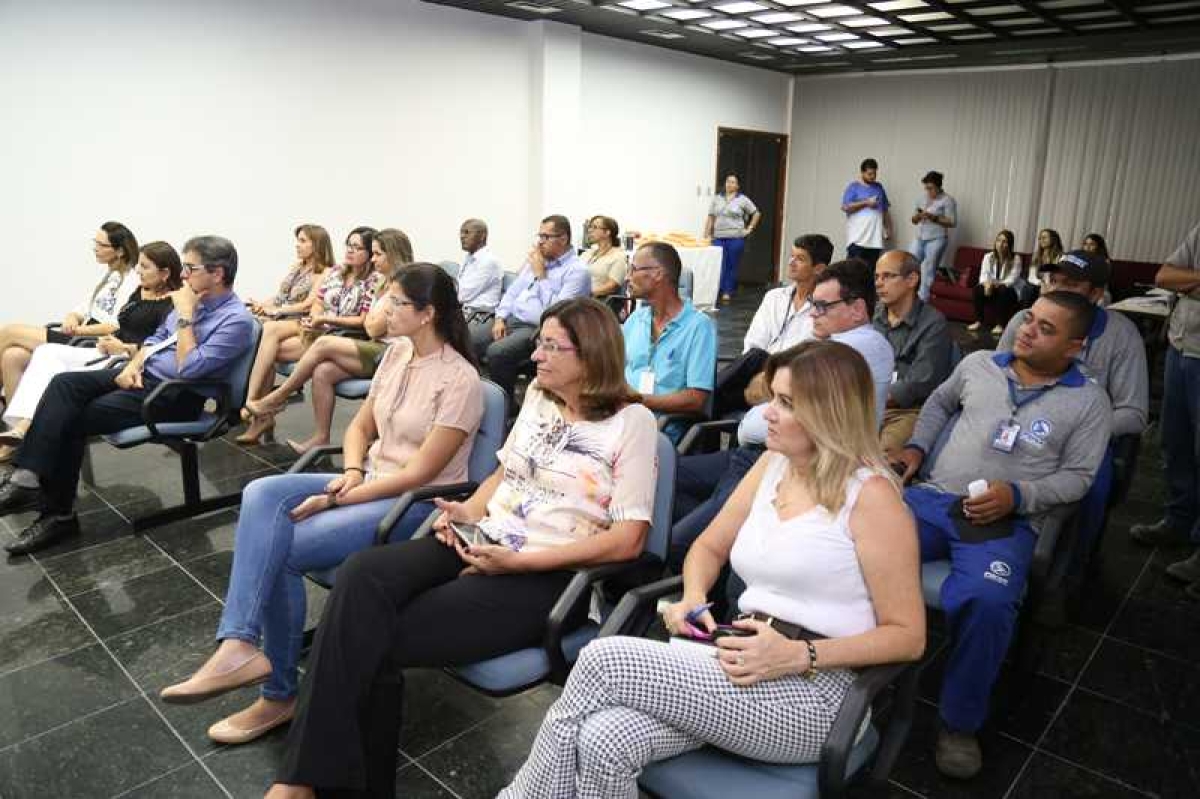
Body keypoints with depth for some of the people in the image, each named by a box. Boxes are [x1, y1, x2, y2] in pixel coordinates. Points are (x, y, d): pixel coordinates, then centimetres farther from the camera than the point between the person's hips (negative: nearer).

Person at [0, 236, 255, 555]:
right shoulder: (192, 300, 10)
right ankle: (27, 478, -18)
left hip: (175, 396, -9)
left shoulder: (237, 320, -17)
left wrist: (185, 316, -20)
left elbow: (189, 368, -24)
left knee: (73, 419, -15)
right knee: (65, 383, -11)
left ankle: (58, 513, -3)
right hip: (144, 374, 9)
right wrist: (134, 364, 1)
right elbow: (156, 338, 20)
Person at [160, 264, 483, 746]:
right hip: (369, 482, 7)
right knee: (262, 495, -18)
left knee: (280, 549, -20)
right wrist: (350, 473, -7)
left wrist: (335, 500, -16)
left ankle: (281, 693, -4)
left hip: (418, 504, -7)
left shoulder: (459, 381, -17)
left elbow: (419, 473, -18)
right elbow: (361, 425, 13)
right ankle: (240, 644, -22)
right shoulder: (398, 351, 7)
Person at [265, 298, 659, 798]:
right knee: (362, 575, -22)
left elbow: (627, 541, -12)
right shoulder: (538, 394, 13)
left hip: (548, 577, -6)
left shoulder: (632, 421, -8)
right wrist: (468, 511, 1)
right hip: (481, 544, 6)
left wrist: (517, 561, -17)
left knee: (379, 640, -21)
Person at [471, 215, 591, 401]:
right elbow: (513, 291, 21)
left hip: (537, 330, -8)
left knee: (496, 352, -32)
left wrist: (541, 275, -14)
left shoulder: (577, 271, -8)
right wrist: (500, 318, 4)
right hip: (510, 320, 8)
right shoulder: (535, 260, 16)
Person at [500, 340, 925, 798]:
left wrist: (797, 655, -19)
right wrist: (693, 598, -2)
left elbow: (908, 636, -8)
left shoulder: (870, 495, -9)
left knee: (604, 660, -20)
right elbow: (709, 548, 20)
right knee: (604, 739, -25)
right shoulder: (772, 465, 11)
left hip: (815, 690, -5)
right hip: (750, 671, 5)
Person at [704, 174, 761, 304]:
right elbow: (710, 217, 8)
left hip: (736, 238, -1)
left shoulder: (743, 200, 3)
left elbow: (757, 214, 9)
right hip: (718, 237, 1)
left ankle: (728, 292, 12)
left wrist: (750, 229, 3)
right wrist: (706, 234, 1)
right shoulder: (717, 198, 9)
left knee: (732, 265, 3)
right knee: (719, 265, -4)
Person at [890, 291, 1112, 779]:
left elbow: (1077, 476, 3)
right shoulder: (978, 364, 15)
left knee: (987, 603, -35)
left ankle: (960, 723, -9)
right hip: (934, 497, 3)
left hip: (1008, 522, -3)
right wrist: (916, 447, 15)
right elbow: (940, 401, 31)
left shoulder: (1088, 401, 7)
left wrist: (1017, 496, -14)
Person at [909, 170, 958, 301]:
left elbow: (952, 222, -8)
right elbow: (914, 220, 18)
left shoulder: (947, 200, -2)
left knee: (928, 271, -7)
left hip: (936, 240, -6)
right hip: (919, 238, 6)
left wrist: (934, 217, -18)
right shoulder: (923, 199, 15)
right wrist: (917, 216, -5)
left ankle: (922, 301, -4)